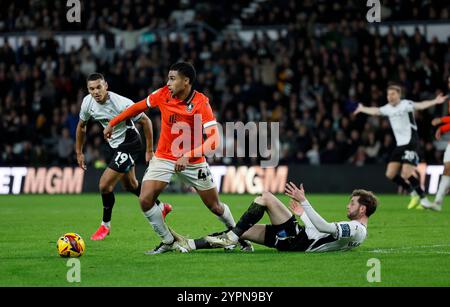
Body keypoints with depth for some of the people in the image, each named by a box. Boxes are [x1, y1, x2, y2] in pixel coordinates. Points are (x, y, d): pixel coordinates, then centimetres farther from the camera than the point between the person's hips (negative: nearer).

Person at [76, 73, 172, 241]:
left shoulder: (121, 103, -30)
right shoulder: (87, 102, -11)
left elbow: (146, 121, -18)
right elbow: (81, 126, 8)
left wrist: (149, 150, -14)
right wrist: (79, 152, 10)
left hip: (129, 144, -8)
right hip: (113, 145, 8)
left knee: (104, 185, -13)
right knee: (130, 185, 23)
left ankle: (105, 225, 9)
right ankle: (161, 207, 46)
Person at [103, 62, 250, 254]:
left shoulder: (201, 103, -22)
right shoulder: (163, 94, -10)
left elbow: (214, 140, -29)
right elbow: (139, 107, 8)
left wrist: (188, 156, -38)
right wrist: (112, 124, 12)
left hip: (193, 161, -3)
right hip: (164, 157, 3)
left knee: (214, 206, 4)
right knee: (145, 200, -14)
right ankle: (168, 242, 4)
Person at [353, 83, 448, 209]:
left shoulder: (405, 104, -11)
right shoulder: (388, 108, 11)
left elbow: (420, 105, -27)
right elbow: (374, 111, 26)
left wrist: (434, 102, -45)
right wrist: (362, 109, 41)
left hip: (411, 143, -8)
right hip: (400, 145, 8)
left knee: (406, 173, -20)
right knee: (390, 174, 4)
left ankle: (423, 199, -7)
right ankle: (413, 194, 19)